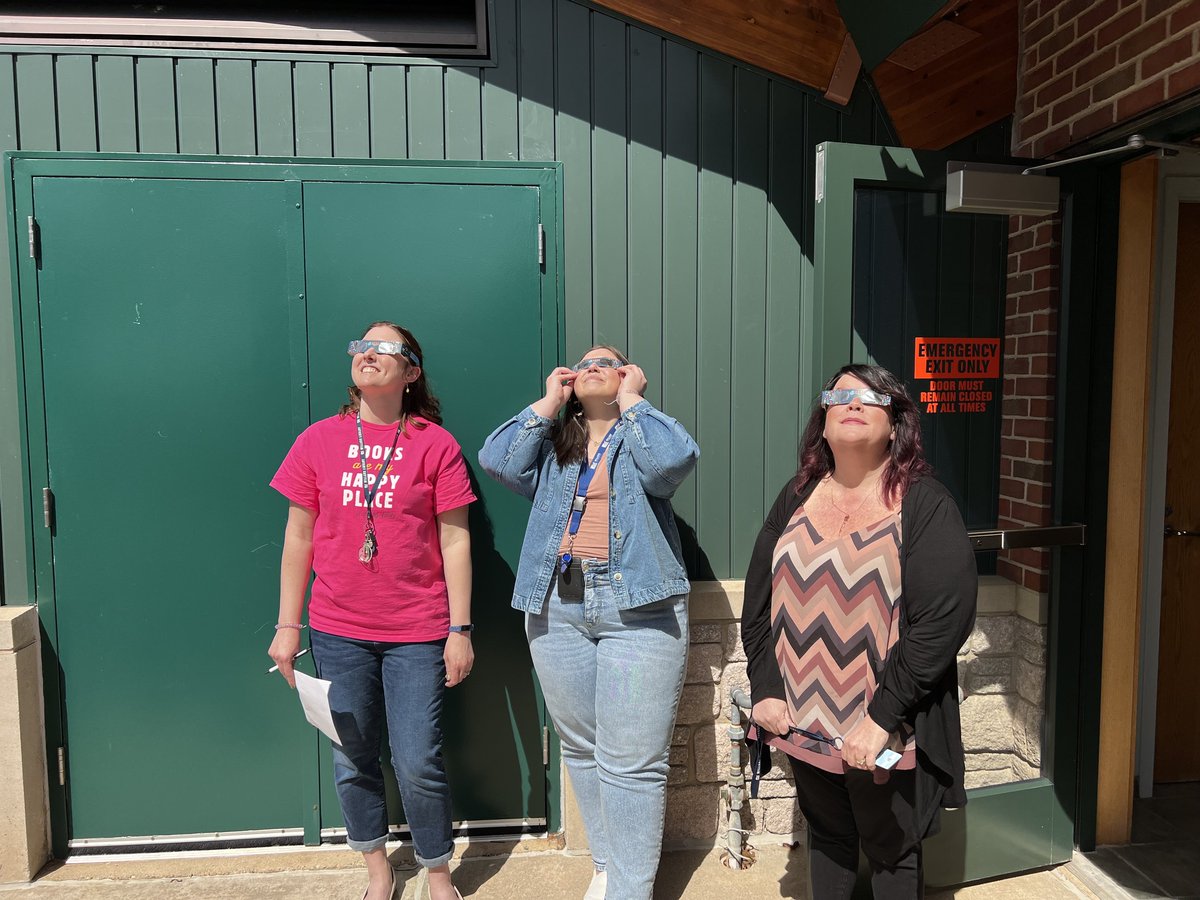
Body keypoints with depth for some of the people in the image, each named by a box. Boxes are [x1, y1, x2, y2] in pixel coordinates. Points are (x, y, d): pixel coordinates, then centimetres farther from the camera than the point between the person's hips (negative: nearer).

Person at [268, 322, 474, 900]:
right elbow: (298, 538, 6)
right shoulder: (318, 440, 2)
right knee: (352, 760, 14)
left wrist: (460, 630, -4)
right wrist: (288, 626, 6)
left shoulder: (435, 444, -4)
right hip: (338, 633, 3)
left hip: (417, 634, -2)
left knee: (418, 764, 2)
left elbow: (455, 540, -3)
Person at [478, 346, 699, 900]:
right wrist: (547, 403, 2)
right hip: (556, 608, 4)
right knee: (582, 749, 15)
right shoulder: (550, 441, 14)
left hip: (639, 609, -3)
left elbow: (674, 461, -16)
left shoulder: (644, 434, 7)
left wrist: (630, 399, -4)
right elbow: (496, 461, -4)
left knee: (632, 763, -2)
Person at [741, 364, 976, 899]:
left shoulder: (925, 505, -10)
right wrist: (764, 690, -2)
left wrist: (881, 719, -20)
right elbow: (758, 598, 5)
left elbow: (944, 620, -18)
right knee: (827, 837, 21)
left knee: (891, 852, 15)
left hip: (887, 733, -3)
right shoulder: (797, 497, 3)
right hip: (803, 722, 4)